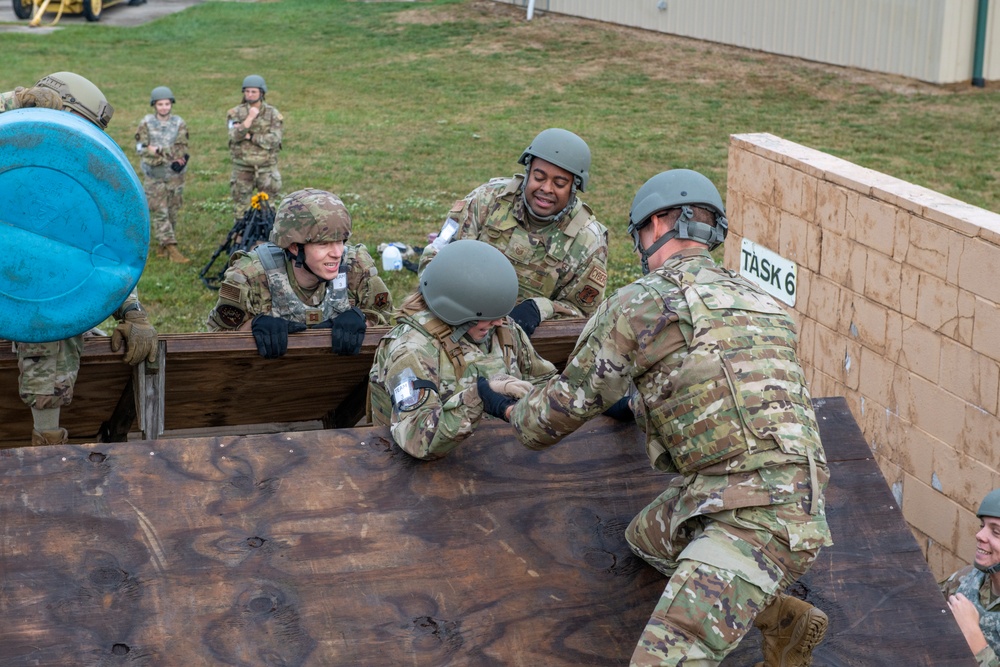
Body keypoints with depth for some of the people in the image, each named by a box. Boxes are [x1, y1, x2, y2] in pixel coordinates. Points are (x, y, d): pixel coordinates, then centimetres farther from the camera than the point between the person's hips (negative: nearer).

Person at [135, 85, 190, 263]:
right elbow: (141, 148, -7)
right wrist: (170, 154, -15)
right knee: (159, 212, -6)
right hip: (153, 175, -1)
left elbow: (180, 150, -7)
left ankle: (164, 245, 22)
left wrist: (156, 149, -15)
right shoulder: (146, 123, -1)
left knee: (172, 211, 7)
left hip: (174, 175, 1)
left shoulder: (179, 123, 1)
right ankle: (171, 249, -9)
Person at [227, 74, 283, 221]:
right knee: (241, 206, 9)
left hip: (266, 166, -1)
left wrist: (250, 137, -16)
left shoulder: (272, 114, -2)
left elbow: (274, 140, -13)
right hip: (242, 167, 1)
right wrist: (250, 117, -22)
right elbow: (235, 136, -16)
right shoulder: (236, 113, 0)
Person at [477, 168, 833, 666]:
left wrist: (509, 411, 26)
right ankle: (785, 621, 29)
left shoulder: (638, 304, -5)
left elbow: (568, 405, 5)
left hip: (756, 514, -9)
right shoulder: (756, 300, 17)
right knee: (646, 537, 30)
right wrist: (637, 404, 45)